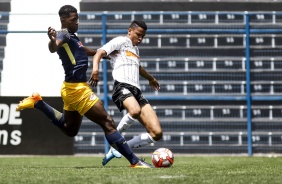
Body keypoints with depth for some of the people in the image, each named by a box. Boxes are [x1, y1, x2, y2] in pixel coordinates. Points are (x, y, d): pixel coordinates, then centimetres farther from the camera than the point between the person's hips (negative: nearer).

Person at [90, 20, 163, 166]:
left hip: (137, 91, 8)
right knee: (135, 111, -42)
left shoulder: (135, 49, 32)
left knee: (157, 133, -8)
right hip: (122, 86, -8)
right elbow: (100, 52, -9)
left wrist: (150, 78, 70)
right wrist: (95, 68, -29)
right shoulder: (120, 41, 7)